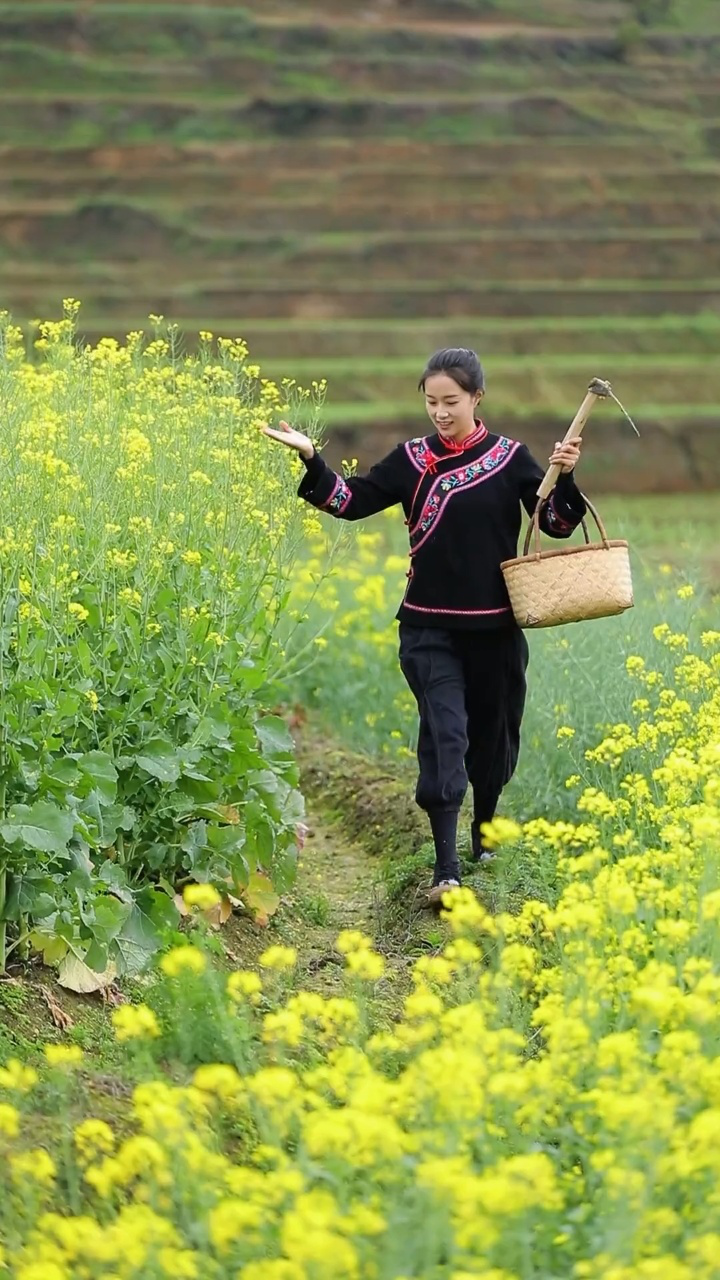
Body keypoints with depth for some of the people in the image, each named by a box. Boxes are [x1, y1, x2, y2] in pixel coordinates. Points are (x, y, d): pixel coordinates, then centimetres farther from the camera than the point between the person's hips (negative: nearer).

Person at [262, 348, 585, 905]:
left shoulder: (510, 458, 0)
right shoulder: (412, 459, 2)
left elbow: (557, 525, 2)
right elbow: (352, 501, 2)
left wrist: (565, 479, -16)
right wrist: (313, 458, -11)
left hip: (496, 628, 1)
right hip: (430, 628, -1)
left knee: (494, 733, 13)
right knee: (445, 737, -10)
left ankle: (485, 832, 39)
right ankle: (447, 870, -13)